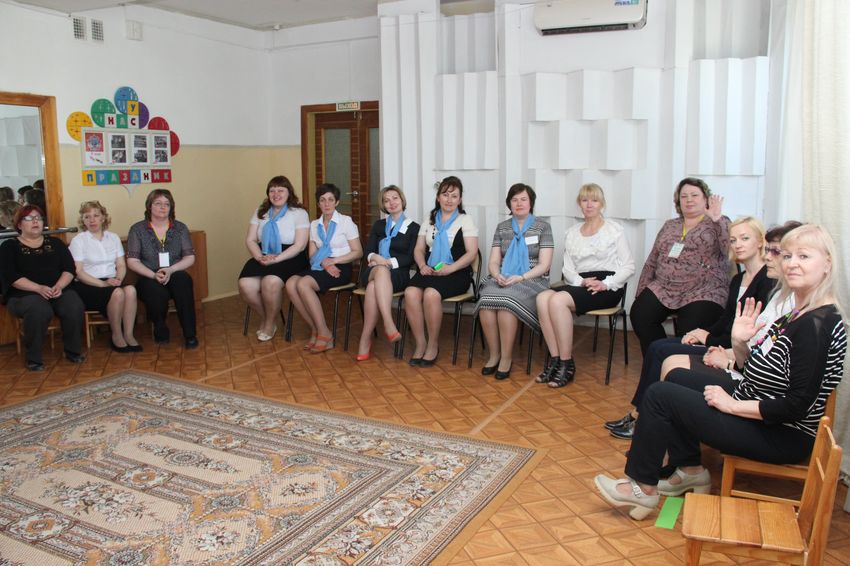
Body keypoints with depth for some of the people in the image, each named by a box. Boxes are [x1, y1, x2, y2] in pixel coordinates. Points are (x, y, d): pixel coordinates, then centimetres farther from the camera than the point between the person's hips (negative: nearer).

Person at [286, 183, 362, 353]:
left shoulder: (346, 221, 3)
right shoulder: (314, 225, 17)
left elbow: (358, 252, -1)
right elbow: (312, 255, 12)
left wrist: (333, 261, -12)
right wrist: (324, 263, -11)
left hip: (340, 267, -5)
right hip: (320, 267, 5)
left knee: (303, 284, -30)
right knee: (290, 283, -24)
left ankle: (324, 333, -22)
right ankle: (315, 328, -14)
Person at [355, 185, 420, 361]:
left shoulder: (413, 227, 11)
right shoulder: (378, 225, 23)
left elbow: (410, 258, 1)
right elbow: (369, 251, 11)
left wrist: (389, 262, -15)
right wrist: (376, 258, -13)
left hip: (398, 274, -2)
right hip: (372, 271, 2)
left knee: (373, 287, -38)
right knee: (381, 271, -39)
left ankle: (365, 340, -41)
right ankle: (389, 325, -52)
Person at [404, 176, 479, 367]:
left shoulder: (465, 221, 7)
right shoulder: (429, 220, 20)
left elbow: (471, 253, -3)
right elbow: (419, 249, 17)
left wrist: (450, 268, -17)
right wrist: (423, 266, -6)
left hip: (456, 273, -4)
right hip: (429, 271, 4)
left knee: (431, 293, -34)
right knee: (410, 292, -28)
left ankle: (433, 345, -15)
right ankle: (420, 343, -15)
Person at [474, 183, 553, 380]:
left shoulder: (542, 226, 4)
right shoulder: (502, 227, 15)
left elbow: (544, 264, -4)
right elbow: (493, 262, 10)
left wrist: (521, 278, -18)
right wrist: (497, 275, -13)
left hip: (532, 281, -3)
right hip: (502, 280, 3)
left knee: (505, 300, -35)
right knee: (486, 301, -30)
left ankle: (506, 358, -20)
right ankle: (494, 354, -15)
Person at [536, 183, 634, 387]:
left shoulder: (615, 230, 6)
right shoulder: (572, 233, 19)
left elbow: (628, 266, 1)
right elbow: (568, 269, 12)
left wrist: (606, 284, -14)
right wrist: (581, 281, -10)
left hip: (607, 288, -4)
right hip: (580, 285, 5)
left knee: (558, 300, -30)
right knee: (542, 297, -26)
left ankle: (567, 364, -22)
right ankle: (555, 359, -22)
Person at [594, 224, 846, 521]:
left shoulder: (820, 324, -23)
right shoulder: (797, 313, 7)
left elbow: (797, 405, -26)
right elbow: (756, 373, 9)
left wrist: (731, 405, -17)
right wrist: (739, 343, -9)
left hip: (784, 437, -10)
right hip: (756, 413, 10)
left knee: (660, 395, -8)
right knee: (676, 377, 19)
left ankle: (643, 487, 7)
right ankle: (690, 471, 23)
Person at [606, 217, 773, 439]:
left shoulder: (768, 281, -13)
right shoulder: (738, 280, 16)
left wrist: (710, 339, -12)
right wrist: (703, 332, -3)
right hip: (724, 343, 9)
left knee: (663, 353, -17)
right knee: (656, 347, -7)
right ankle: (638, 415, -5)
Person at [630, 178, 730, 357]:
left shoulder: (718, 224, 4)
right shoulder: (669, 226, 18)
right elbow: (652, 261, 18)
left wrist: (717, 218, -20)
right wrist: (641, 293, 13)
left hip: (703, 293, -5)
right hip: (664, 289, 5)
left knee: (691, 331, -29)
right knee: (639, 314, -19)